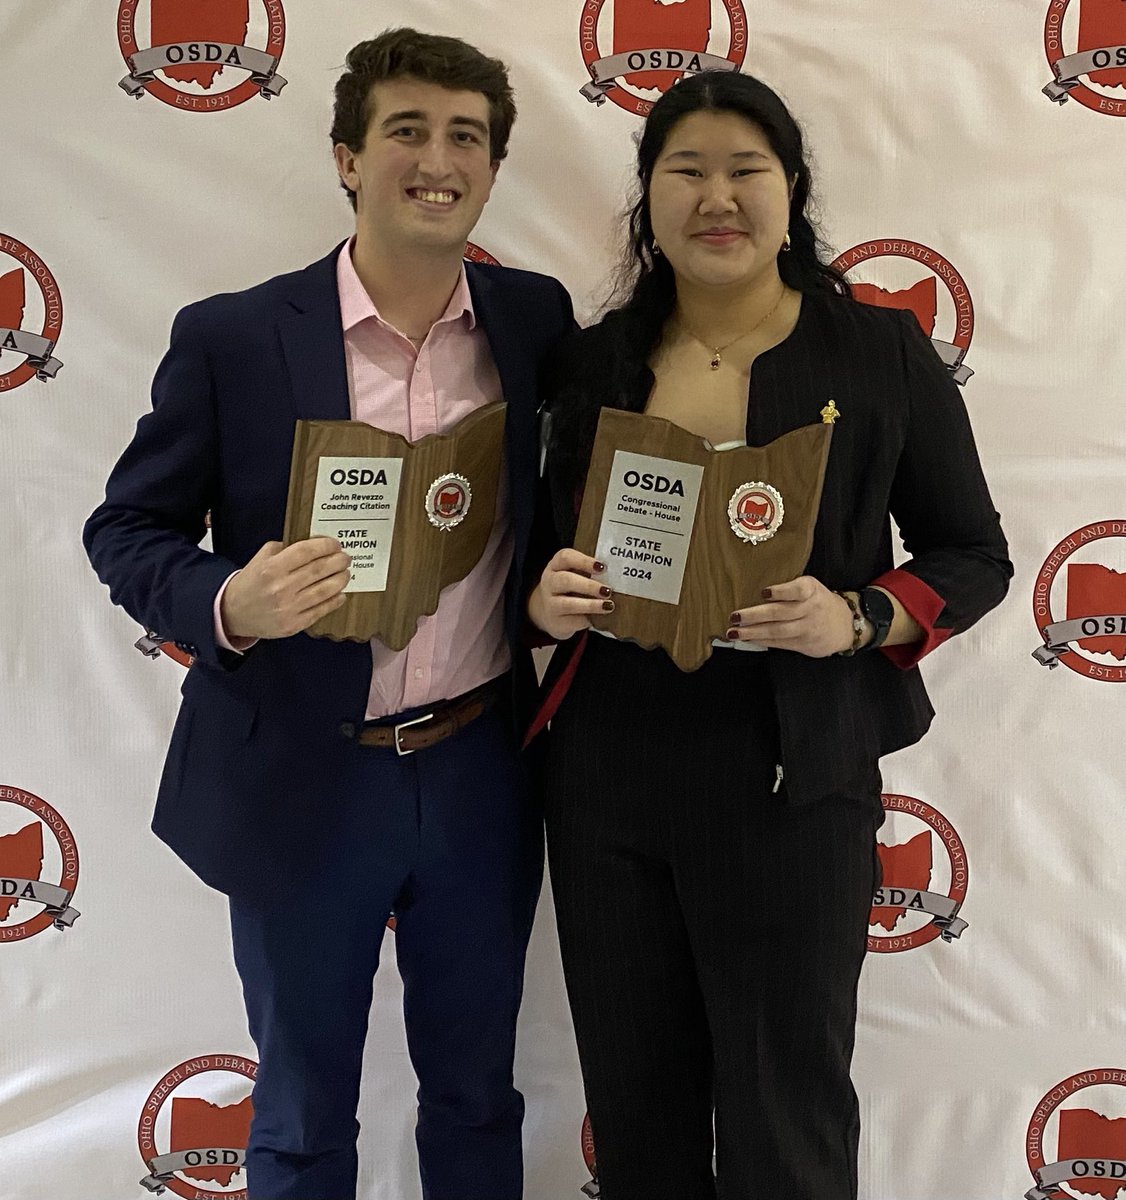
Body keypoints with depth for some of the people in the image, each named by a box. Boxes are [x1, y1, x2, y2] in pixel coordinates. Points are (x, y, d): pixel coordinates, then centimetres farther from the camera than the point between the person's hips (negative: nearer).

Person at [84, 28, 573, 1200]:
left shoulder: (536, 318, -1)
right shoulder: (230, 337, -9)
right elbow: (126, 529, -4)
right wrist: (228, 604, -23)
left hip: (482, 775, 3)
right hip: (300, 783, -2)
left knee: (476, 1093, 21)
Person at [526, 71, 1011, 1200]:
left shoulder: (881, 354, -2)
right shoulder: (594, 364, 7)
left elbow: (972, 556, 2)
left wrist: (856, 619, -16)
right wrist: (543, 598, -7)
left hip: (788, 776, -3)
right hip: (606, 770, 4)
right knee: (633, 1102, 15)